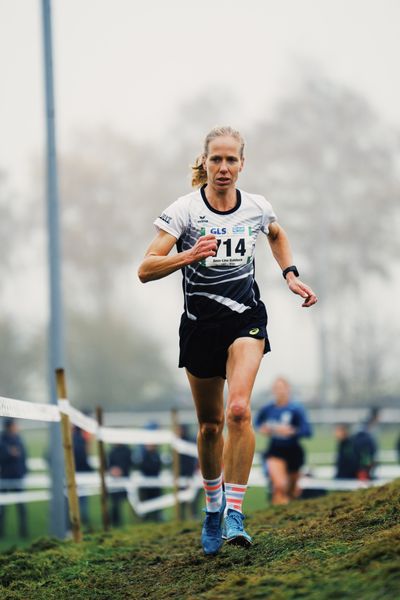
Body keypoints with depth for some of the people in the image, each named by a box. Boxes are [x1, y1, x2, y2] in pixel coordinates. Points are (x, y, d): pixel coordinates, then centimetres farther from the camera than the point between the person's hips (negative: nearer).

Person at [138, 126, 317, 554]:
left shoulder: (257, 208, -1)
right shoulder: (184, 210, -11)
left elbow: (277, 235, 25)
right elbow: (145, 270, -19)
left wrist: (290, 275, 11)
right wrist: (188, 255, -35)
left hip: (246, 318, 0)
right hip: (200, 322, 0)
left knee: (238, 409, -22)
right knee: (210, 424, 9)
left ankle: (233, 512, -18)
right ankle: (212, 506, 32)